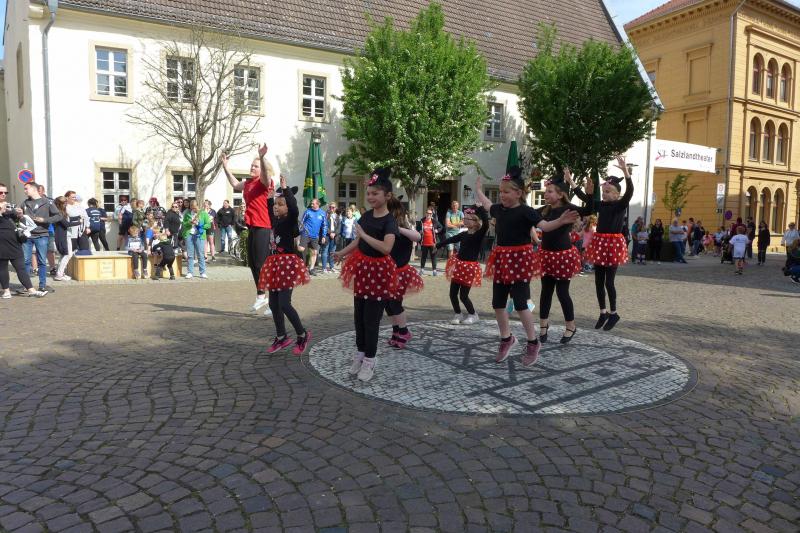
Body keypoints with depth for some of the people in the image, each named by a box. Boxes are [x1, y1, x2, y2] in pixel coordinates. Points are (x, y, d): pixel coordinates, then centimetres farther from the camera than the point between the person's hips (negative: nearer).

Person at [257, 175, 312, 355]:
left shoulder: (290, 220, -10)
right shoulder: (275, 220, 10)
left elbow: (294, 209, -33)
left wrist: (285, 188, -25)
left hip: (287, 263, -8)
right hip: (275, 263, 9)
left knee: (284, 304, -11)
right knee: (273, 304, 11)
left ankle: (303, 335, 6)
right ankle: (281, 338, 23)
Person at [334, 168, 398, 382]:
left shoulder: (389, 221, -17)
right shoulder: (366, 216, 5)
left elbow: (386, 248, -33)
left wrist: (364, 234, -27)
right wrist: (342, 253, 5)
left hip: (379, 272, -7)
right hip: (362, 268, 7)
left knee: (371, 318, 1)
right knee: (358, 315, 15)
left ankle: (369, 361, 15)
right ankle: (360, 354, 31)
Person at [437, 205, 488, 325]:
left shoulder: (479, 234, -11)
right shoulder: (464, 234, 6)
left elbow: (486, 224, -30)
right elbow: (450, 239, 18)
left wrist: (481, 209, -29)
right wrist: (437, 246, 24)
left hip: (470, 267, -6)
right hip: (459, 265, 6)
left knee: (463, 295, -1)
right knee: (453, 293, 9)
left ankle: (473, 315, 20)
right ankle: (458, 314, 27)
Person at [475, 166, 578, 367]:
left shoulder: (526, 212, -11)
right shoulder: (499, 209, 8)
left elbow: (544, 226, -21)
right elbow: (487, 204, 30)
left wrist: (561, 221, -39)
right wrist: (478, 189, 43)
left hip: (520, 260, -7)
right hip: (502, 260, 7)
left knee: (520, 303, -6)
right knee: (498, 303, 9)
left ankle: (533, 343, 12)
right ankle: (506, 339, 28)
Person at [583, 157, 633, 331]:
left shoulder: (621, 205, -7)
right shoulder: (601, 205, 8)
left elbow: (630, 192, -24)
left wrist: (625, 171, -35)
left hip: (614, 244, -6)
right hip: (599, 243, 6)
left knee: (609, 281, -2)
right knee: (598, 281, 8)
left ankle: (613, 314, 13)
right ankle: (603, 313, 20)